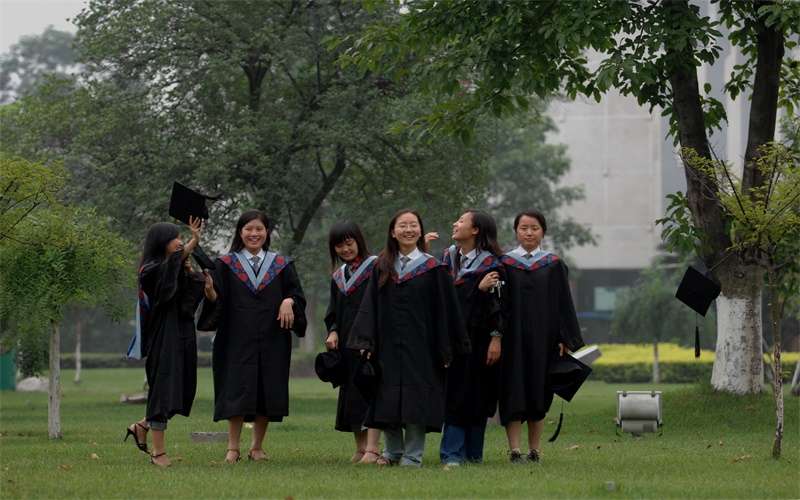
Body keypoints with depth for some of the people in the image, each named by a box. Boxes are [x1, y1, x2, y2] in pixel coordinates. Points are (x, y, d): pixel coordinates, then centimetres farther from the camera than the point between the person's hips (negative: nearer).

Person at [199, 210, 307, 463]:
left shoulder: (281, 265, 11)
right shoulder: (226, 264, 6)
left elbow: (297, 294, 6)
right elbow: (216, 300, -1)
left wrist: (289, 301, -16)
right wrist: (209, 291, -23)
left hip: (271, 340, 2)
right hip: (238, 339, -2)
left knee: (267, 393, 3)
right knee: (237, 392, -6)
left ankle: (257, 447, 13)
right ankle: (233, 448, -2)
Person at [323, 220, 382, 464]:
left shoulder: (375, 268, -3)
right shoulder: (339, 277, 17)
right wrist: (333, 331, 2)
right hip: (347, 343, 7)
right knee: (351, 395, 6)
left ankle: (372, 449, -17)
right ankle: (361, 448, 11)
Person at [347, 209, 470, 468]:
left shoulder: (433, 269, 1)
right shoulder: (382, 268, 8)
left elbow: (445, 310, -2)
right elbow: (369, 307, 5)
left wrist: (446, 349, -6)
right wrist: (365, 342, -6)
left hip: (420, 347, -3)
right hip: (388, 347, 3)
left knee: (416, 398, -3)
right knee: (387, 402, 5)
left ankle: (412, 455, 5)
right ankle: (393, 451, 19)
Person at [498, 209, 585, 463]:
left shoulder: (554, 265, 7)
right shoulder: (504, 263, 5)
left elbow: (563, 303, 6)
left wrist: (565, 339, -2)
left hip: (543, 337, 1)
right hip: (513, 338, -1)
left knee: (538, 393, 4)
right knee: (514, 393, -5)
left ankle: (534, 449, 11)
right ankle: (514, 450, -8)